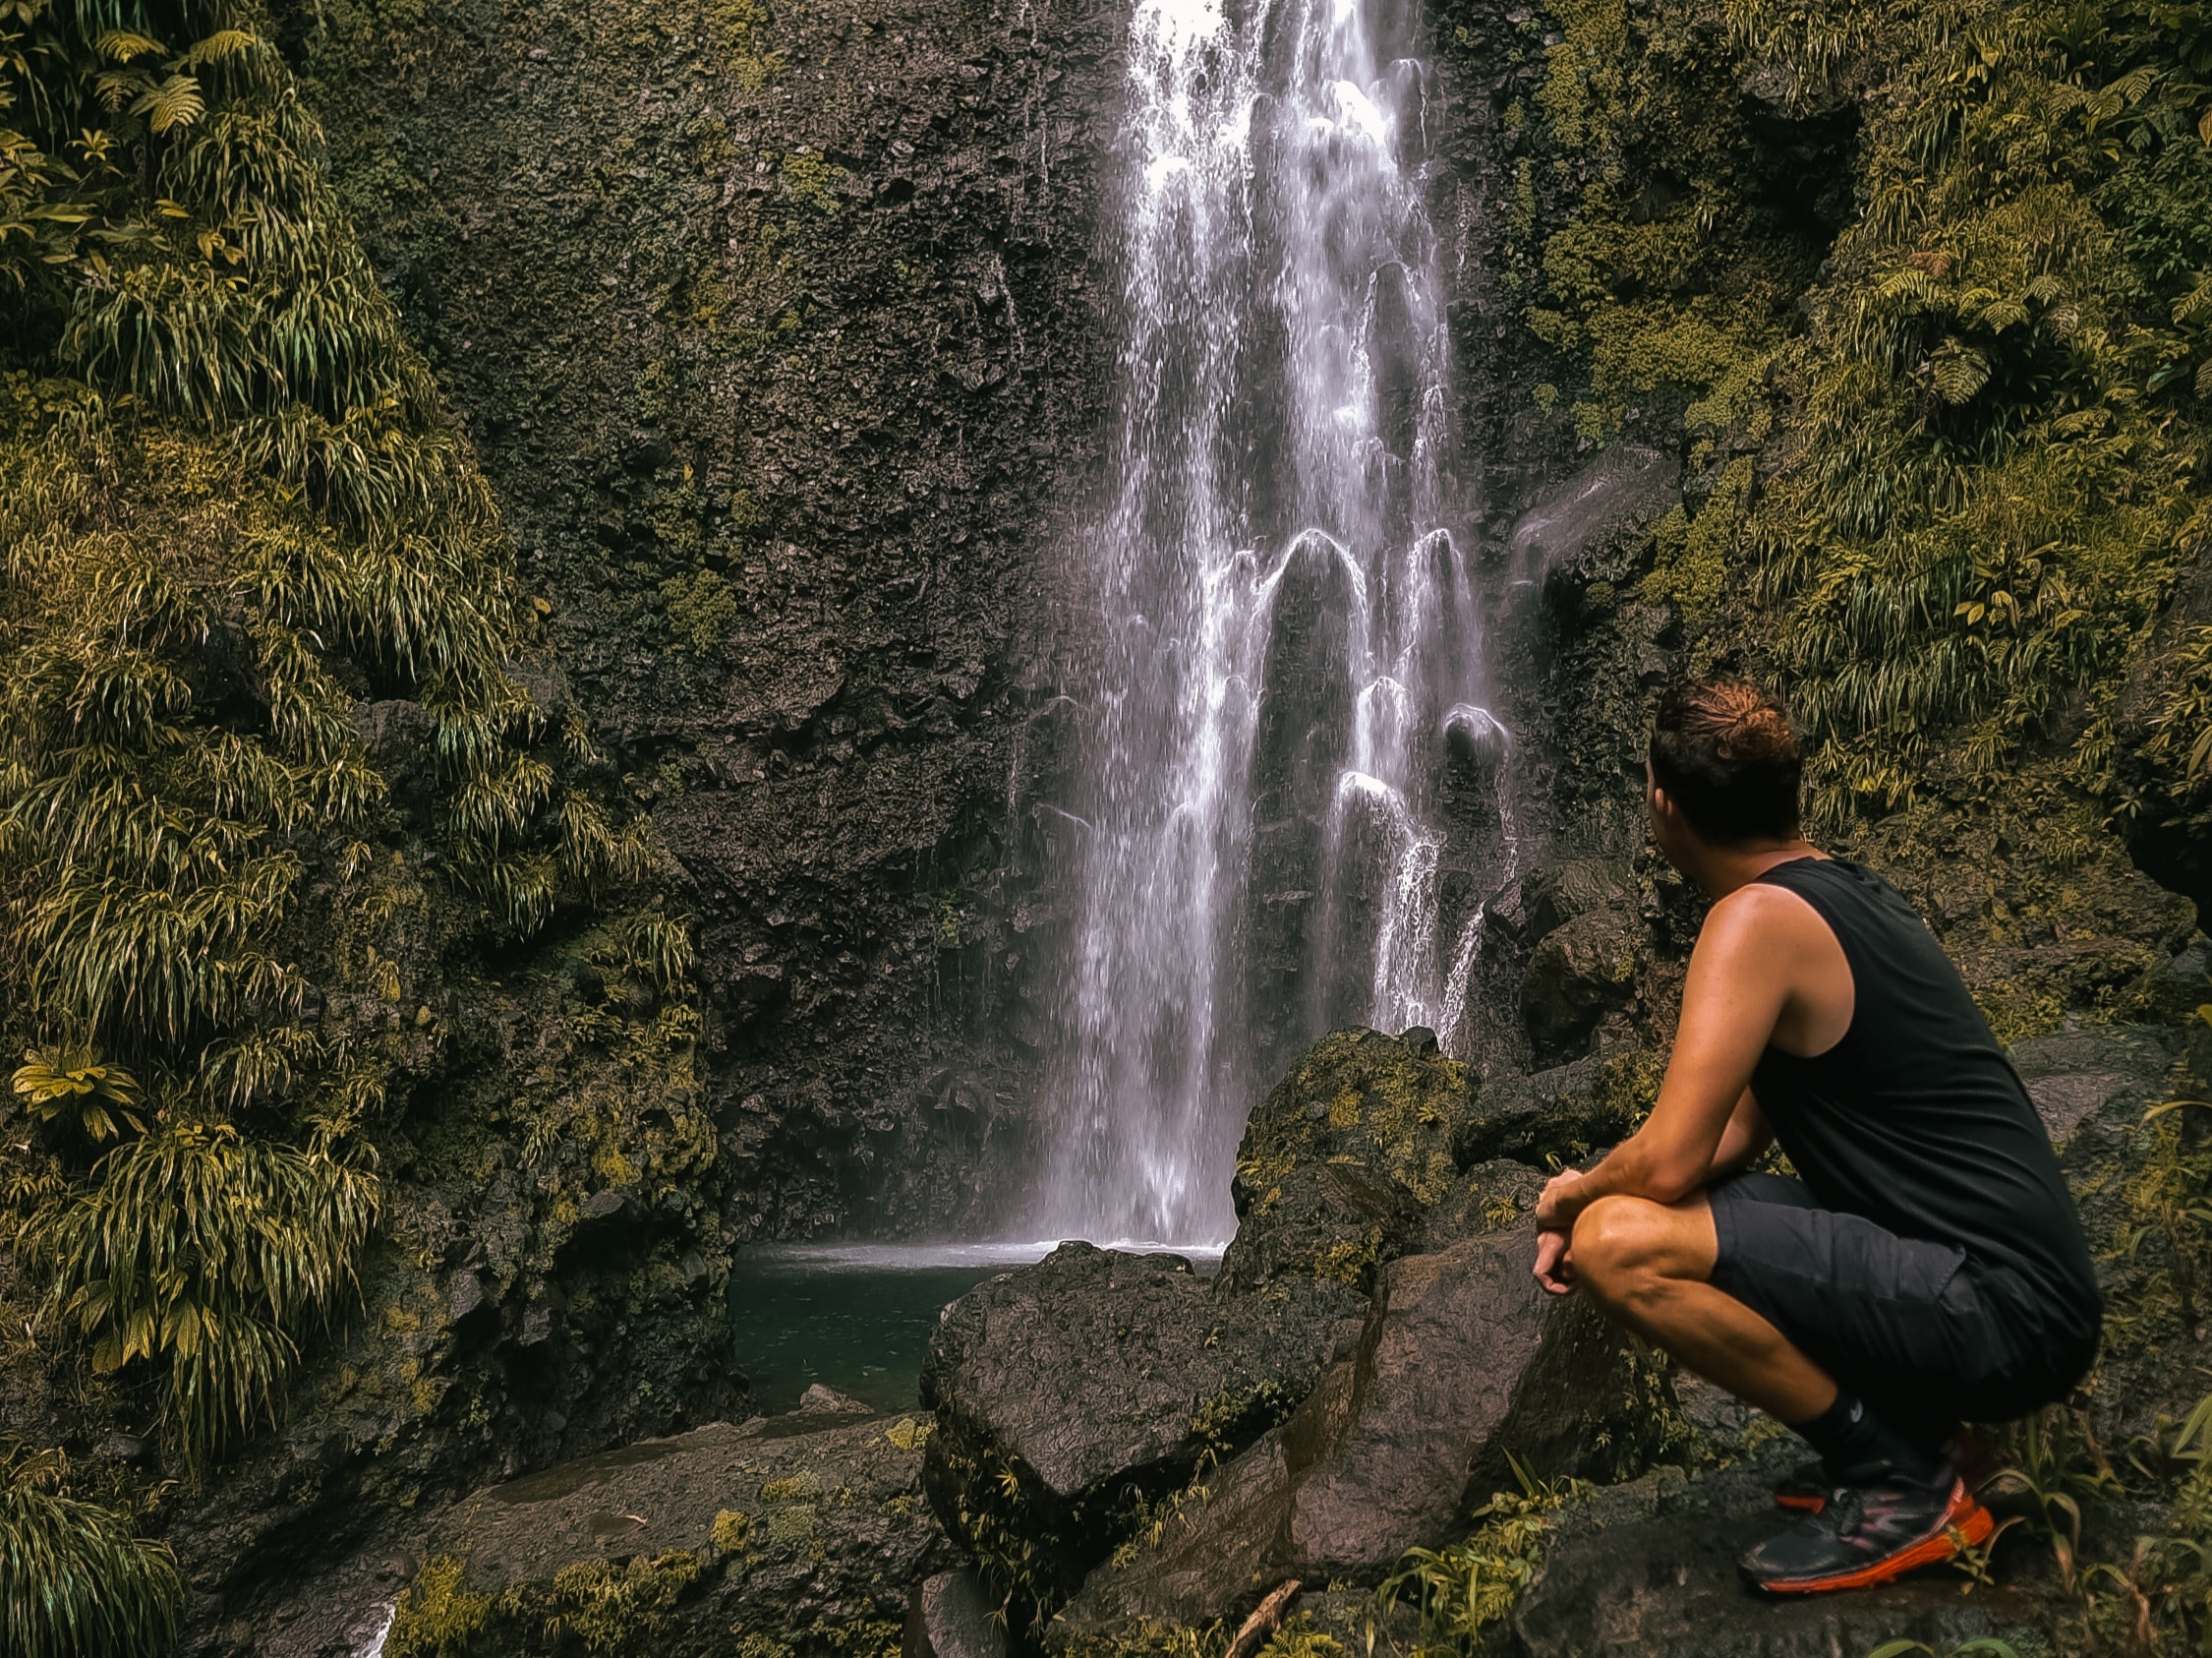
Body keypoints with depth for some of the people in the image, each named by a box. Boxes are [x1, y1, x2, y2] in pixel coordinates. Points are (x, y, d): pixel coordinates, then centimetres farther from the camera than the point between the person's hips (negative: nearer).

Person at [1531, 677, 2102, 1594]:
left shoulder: (1757, 918, -17)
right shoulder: (1849, 890, 13)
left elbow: (1668, 1160, -23)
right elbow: (1738, 1130, 18)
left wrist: (1573, 1195, 0)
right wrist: (1593, 1200, 6)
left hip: (1996, 1311, -10)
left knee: (1619, 1245, -22)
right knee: (1636, 1212, 17)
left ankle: (1898, 1482, -7)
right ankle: (1904, 1425, 13)